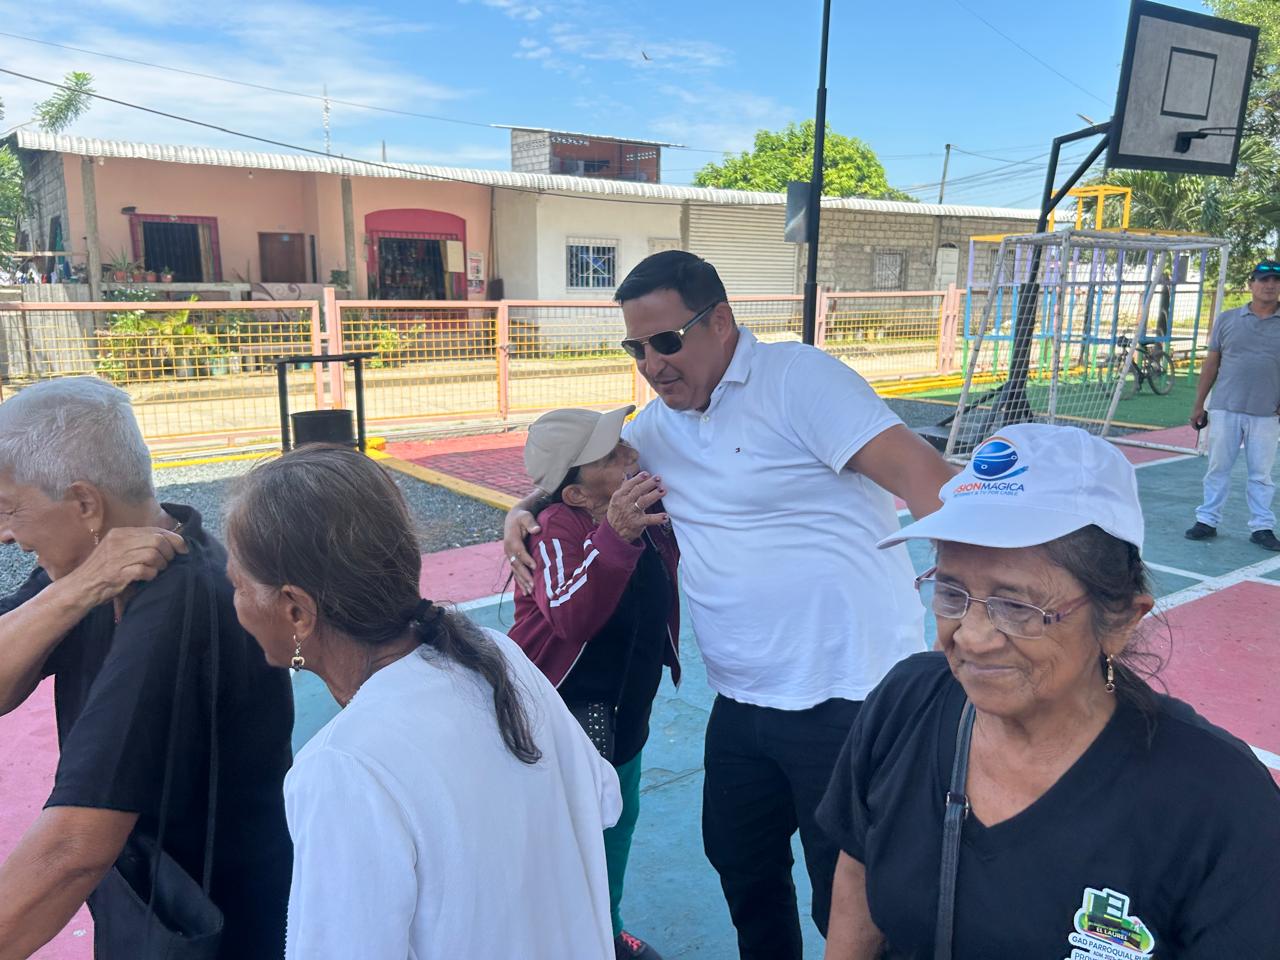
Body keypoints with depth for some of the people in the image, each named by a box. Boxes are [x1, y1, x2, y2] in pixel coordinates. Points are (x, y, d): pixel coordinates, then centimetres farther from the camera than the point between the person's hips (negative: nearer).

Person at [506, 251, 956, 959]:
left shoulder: (798, 378, -12)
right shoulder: (659, 423, 10)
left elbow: (920, 474, -22)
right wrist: (525, 512, 2)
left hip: (848, 699, -7)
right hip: (742, 704, 7)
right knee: (741, 867, 23)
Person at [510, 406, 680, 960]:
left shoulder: (651, 511, -6)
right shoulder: (556, 529, -26)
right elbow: (569, 616, -41)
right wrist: (616, 536, -55)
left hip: (627, 711, 8)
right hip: (563, 714, -8)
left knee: (619, 820, 24)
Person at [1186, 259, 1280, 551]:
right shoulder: (1227, 319, 6)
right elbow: (1212, 363, 8)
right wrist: (1199, 404, 6)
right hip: (1225, 409, 0)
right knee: (1218, 469, 7)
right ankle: (1207, 521, 14)